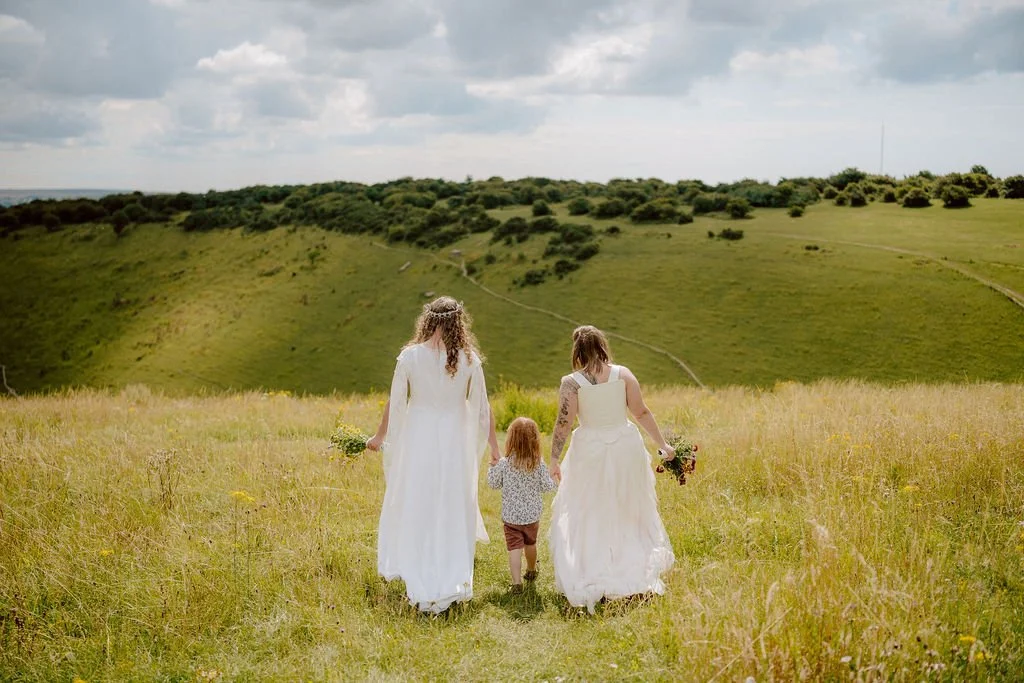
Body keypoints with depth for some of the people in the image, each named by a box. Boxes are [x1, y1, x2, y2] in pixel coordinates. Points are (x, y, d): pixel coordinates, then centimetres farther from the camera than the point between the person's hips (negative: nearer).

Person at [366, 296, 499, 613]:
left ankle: (421, 586, 15)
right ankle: (452, 584, 17)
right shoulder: (469, 359, -5)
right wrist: (493, 444, 14)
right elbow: (482, 407, 1)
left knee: (415, 511, 10)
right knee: (453, 514, 11)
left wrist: (380, 436, 15)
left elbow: (395, 402, 0)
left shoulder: (410, 356, -7)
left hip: (417, 440, -1)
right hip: (455, 442, 1)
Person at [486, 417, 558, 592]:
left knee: (514, 548, 0)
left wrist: (492, 466, 12)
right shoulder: (538, 464, -14)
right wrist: (551, 480, 14)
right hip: (532, 516, 2)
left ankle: (517, 582, -11)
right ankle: (531, 571, 47)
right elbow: (547, 486, -8)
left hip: (511, 516, -2)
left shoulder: (504, 464, -16)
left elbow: (493, 483, -3)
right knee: (531, 544, 25)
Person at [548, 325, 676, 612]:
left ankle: (592, 578, 14)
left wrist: (554, 459, -2)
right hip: (625, 446, 3)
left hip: (590, 451, -2)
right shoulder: (623, 374, -5)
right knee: (629, 513, 18)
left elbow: (563, 424, -12)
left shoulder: (571, 383, -11)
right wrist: (662, 445, 6)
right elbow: (642, 413, -3)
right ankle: (637, 570, 25)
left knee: (588, 517, 11)